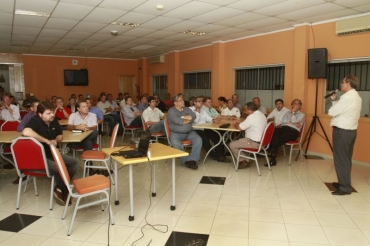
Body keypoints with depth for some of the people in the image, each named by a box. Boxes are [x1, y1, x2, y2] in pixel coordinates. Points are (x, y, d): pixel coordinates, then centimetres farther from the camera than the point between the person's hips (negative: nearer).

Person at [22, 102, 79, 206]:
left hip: (51, 153, 8)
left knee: (75, 162, -1)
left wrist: (55, 140, -9)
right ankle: (61, 190, 4)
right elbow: (26, 132, -43)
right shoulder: (35, 121, -19)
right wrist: (47, 141, -33)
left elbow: (60, 135, 17)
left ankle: (61, 189, 5)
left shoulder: (53, 120, 2)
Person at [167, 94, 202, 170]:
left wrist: (182, 118, -12)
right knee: (176, 143, -34)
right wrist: (188, 119, -4)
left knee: (198, 140, -21)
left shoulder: (187, 109, 14)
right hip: (176, 133, -4)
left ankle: (192, 160, -23)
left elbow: (193, 116, -6)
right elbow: (177, 121, -18)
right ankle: (185, 161, -20)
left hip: (189, 132, 4)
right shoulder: (171, 111, -2)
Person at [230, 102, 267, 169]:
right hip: (261, 141, 10)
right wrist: (239, 123, 11)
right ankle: (245, 159, 24)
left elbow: (239, 127, -18)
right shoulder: (262, 115, 9)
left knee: (232, 145, -1)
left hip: (254, 143, -10)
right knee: (239, 140, 28)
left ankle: (242, 161, 9)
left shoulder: (252, 117, -23)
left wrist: (235, 124, 3)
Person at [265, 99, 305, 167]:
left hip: (293, 131, -4)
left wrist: (293, 111, 2)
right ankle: (272, 151, -37)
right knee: (274, 132, -34)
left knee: (280, 139, -33)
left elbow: (293, 121, -5)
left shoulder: (301, 115, 15)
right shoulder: (288, 112, 28)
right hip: (283, 128, 4)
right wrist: (292, 123, -2)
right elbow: (282, 121, 9)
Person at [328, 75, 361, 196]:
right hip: (350, 131, 10)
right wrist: (335, 100, 7)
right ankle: (344, 183, 24)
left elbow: (331, 112, -17)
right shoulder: (356, 97, 14)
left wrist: (333, 102, 2)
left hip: (342, 131, -10)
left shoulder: (347, 97, -19)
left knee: (341, 159, -4)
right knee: (346, 158, 15)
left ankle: (345, 188, 1)